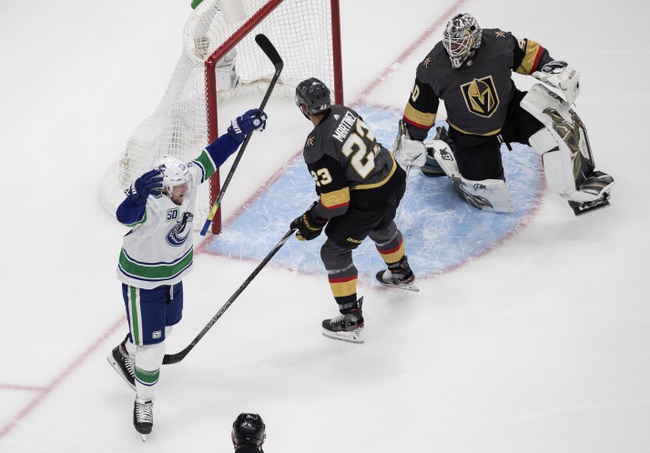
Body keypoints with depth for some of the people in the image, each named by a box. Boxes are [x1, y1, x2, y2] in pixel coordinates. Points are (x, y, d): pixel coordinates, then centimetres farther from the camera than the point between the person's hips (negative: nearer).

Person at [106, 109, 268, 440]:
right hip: (143, 281, -8)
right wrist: (139, 194, -79)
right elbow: (125, 215, -59)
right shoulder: (149, 204, -38)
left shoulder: (189, 179, -19)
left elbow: (213, 156, -5)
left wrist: (241, 128, -12)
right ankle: (144, 401, 22)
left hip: (174, 273, 8)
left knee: (168, 323, 29)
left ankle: (123, 354, 57)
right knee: (152, 344, -2)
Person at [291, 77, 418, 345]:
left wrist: (312, 223, -4)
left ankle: (351, 320, 10)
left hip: (369, 199, -8)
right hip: (394, 178, 8)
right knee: (381, 227, 38)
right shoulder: (343, 112, -4)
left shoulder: (316, 148, -26)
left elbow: (335, 201, -22)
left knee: (334, 251, 6)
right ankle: (402, 274, 65)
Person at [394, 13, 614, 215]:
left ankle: (580, 182, -5)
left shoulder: (499, 42, -22)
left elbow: (528, 53, -2)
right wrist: (409, 140, -3)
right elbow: (420, 107, -8)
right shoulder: (433, 67, -23)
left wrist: (553, 68, -12)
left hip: (511, 111, 1)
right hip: (471, 135, -1)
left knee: (560, 123, -24)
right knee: (492, 198, -3)